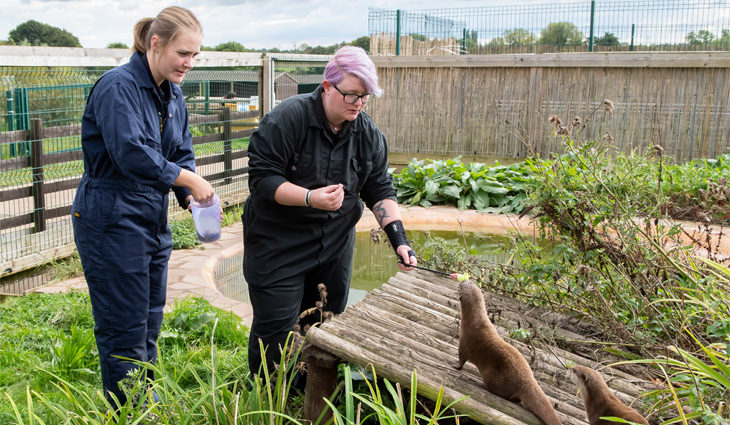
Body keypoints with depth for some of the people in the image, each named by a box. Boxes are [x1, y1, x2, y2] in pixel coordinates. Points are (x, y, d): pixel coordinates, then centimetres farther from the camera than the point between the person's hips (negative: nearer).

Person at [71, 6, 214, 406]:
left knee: (149, 324, 17)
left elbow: (182, 155, 10)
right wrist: (190, 180, -20)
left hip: (153, 222, 9)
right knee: (124, 329, 0)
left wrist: (193, 199, -8)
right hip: (111, 222, -8)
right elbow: (131, 152, -27)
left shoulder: (173, 96, 11)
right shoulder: (117, 87, -16)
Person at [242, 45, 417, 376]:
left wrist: (398, 238, -9)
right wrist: (309, 198, -29)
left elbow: (380, 190, 4)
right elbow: (261, 178, -18)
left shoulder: (368, 134, 1)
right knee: (275, 328, -3)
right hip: (279, 244, -5)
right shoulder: (288, 118, -16)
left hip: (335, 245, 5)